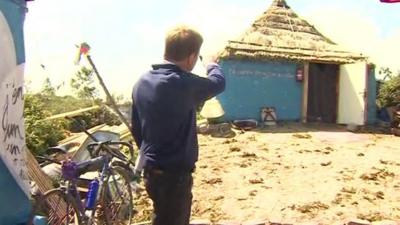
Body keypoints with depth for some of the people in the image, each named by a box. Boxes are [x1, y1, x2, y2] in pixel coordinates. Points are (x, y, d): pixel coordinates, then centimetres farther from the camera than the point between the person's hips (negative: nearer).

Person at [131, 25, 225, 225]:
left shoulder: (142, 81, 2)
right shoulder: (183, 83, -23)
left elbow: (136, 127, 10)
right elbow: (218, 83, -5)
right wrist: (212, 66, 17)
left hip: (152, 170, 8)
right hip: (173, 173, -8)